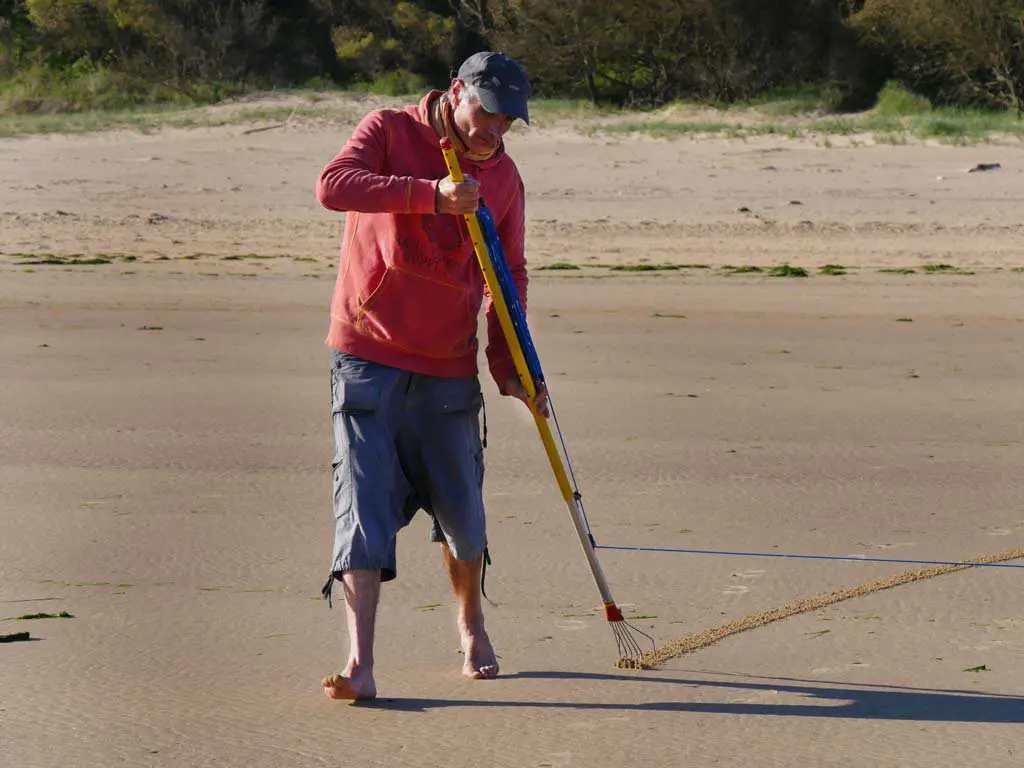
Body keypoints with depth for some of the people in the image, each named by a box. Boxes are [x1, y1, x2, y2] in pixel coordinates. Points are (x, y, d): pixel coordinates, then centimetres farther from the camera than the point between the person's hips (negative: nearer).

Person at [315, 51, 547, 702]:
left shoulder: (502, 175, 7)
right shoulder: (390, 131, -4)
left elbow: (509, 276, 15)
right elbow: (334, 186, -23)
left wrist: (509, 366, 5)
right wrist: (430, 193, -31)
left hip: (449, 367, 4)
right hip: (368, 358, -4)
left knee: (461, 508, 10)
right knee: (364, 505, -12)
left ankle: (472, 625, 36)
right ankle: (360, 664, -17)